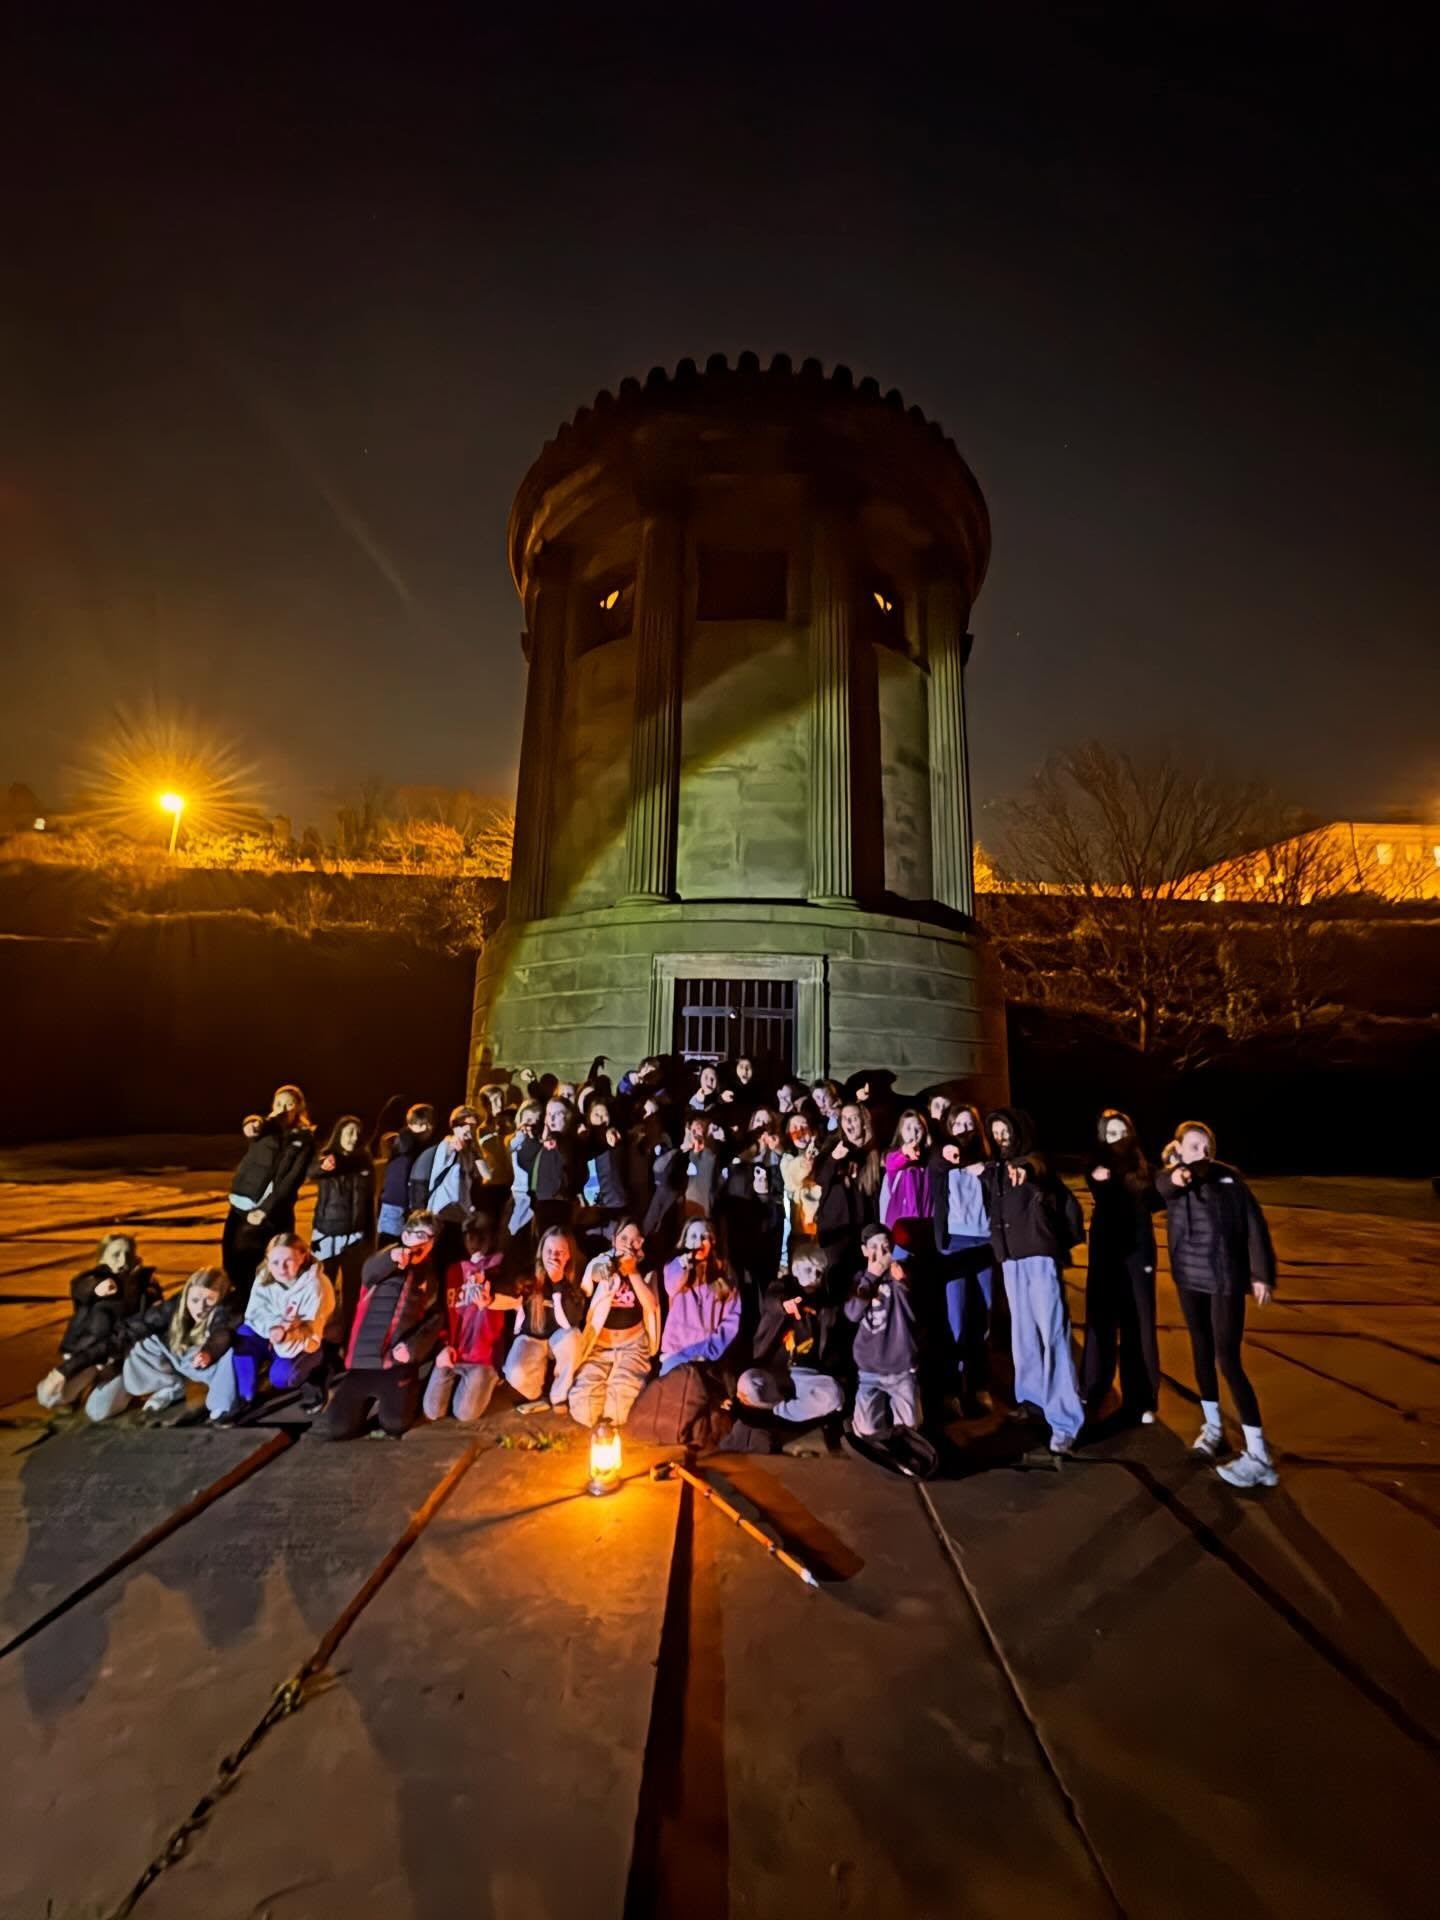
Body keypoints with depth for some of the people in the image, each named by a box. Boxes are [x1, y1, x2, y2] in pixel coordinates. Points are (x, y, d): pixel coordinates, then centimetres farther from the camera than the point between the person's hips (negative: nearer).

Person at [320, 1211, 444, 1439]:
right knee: (332, 1429, -3)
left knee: (394, 1425, -4)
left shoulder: (430, 1277, 11)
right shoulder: (387, 1258, 3)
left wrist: (414, 1346, -12)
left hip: (399, 1363, 1)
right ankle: (369, 1397, 26)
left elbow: (436, 1317, 5)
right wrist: (391, 1257, -41)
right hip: (365, 1359, -1)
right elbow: (368, 1273, -19)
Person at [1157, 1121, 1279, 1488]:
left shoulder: (1228, 1176, -5)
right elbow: (1164, 1185, -28)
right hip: (1189, 1277, 3)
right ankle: (1213, 1426, 33)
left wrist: (1262, 1274, -10)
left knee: (1228, 1361, -6)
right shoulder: (1170, 1178, -3)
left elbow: (1254, 1225, -4)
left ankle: (1259, 1456, 1)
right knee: (1201, 1351, 15)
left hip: (1226, 1280, -3)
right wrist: (1178, 1175, -52)